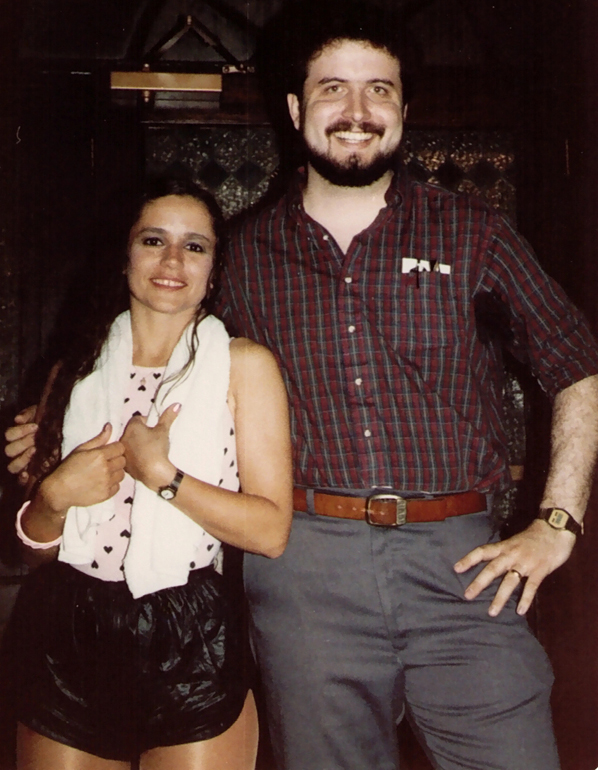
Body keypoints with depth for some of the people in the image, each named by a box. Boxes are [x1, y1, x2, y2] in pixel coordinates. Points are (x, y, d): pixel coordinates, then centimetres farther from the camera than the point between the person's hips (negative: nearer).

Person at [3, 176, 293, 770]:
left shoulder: (244, 364, -2)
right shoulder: (79, 371, 8)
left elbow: (272, 531, -10)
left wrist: (160, 474, -15)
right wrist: (57, 495, -10)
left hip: (188, 645, -3)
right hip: (67, 638, 3)